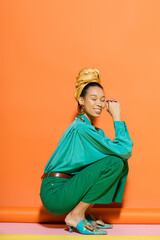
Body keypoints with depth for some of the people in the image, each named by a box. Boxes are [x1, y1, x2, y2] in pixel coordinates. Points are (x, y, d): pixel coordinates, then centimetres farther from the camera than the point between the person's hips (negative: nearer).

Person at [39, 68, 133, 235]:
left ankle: (84, 213, 7)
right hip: (54, 192, -9)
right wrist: (116, 116, -13)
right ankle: (75, 216, -10)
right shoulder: (81, 128, -17)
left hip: (67, 187, 9)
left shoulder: (90, 129, 13)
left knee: (122, 164, 3)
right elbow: (124, 150, -20)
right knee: (115, 162, -19)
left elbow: (125, 152, 8)